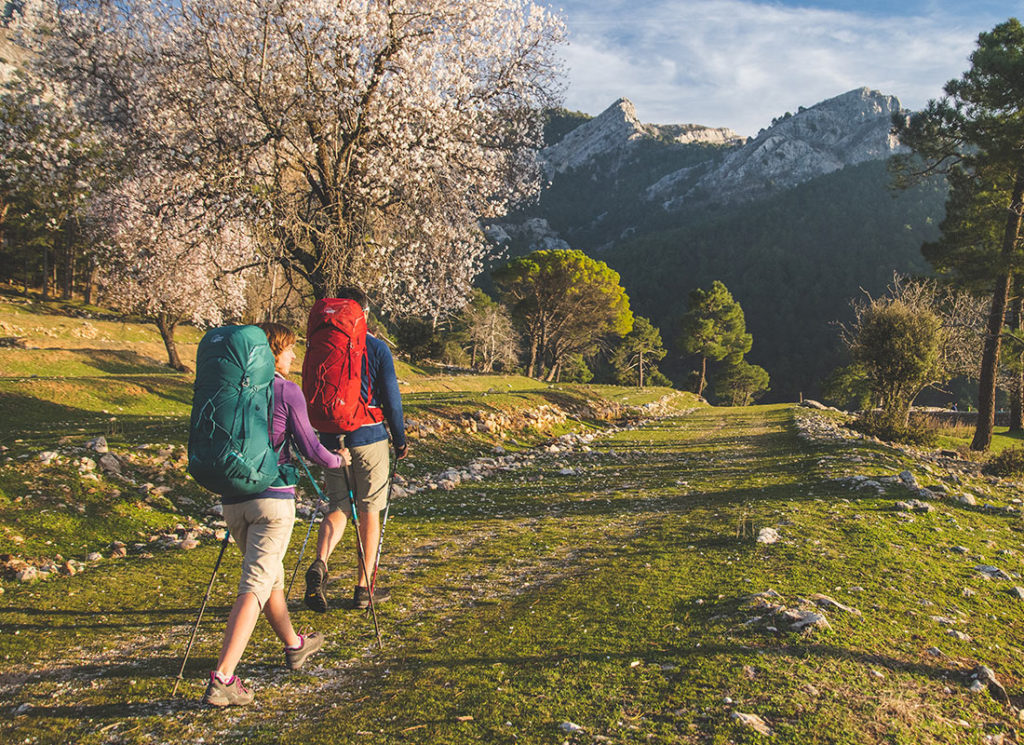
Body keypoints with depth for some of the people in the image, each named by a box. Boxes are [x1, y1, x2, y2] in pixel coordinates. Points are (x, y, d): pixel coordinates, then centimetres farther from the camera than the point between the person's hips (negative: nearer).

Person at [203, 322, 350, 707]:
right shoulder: (286, 390, -6)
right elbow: (309, 447, -5)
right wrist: (339, 459, 14)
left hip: (233, 497, 6)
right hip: (273, 496, -6)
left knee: (271, 574, 22)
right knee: (255, 585, -6)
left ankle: (294, 646, 40)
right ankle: (221, 679, -13)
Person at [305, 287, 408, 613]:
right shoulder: (376, 348, -5)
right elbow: (391, 397, -5)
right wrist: (400, 439, 5)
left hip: (332, 439, 3)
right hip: (370, 438, -3)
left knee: (339, 507, 12)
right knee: (369, 512, 7)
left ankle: (319, 564, -14)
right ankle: (364, 588, 12)